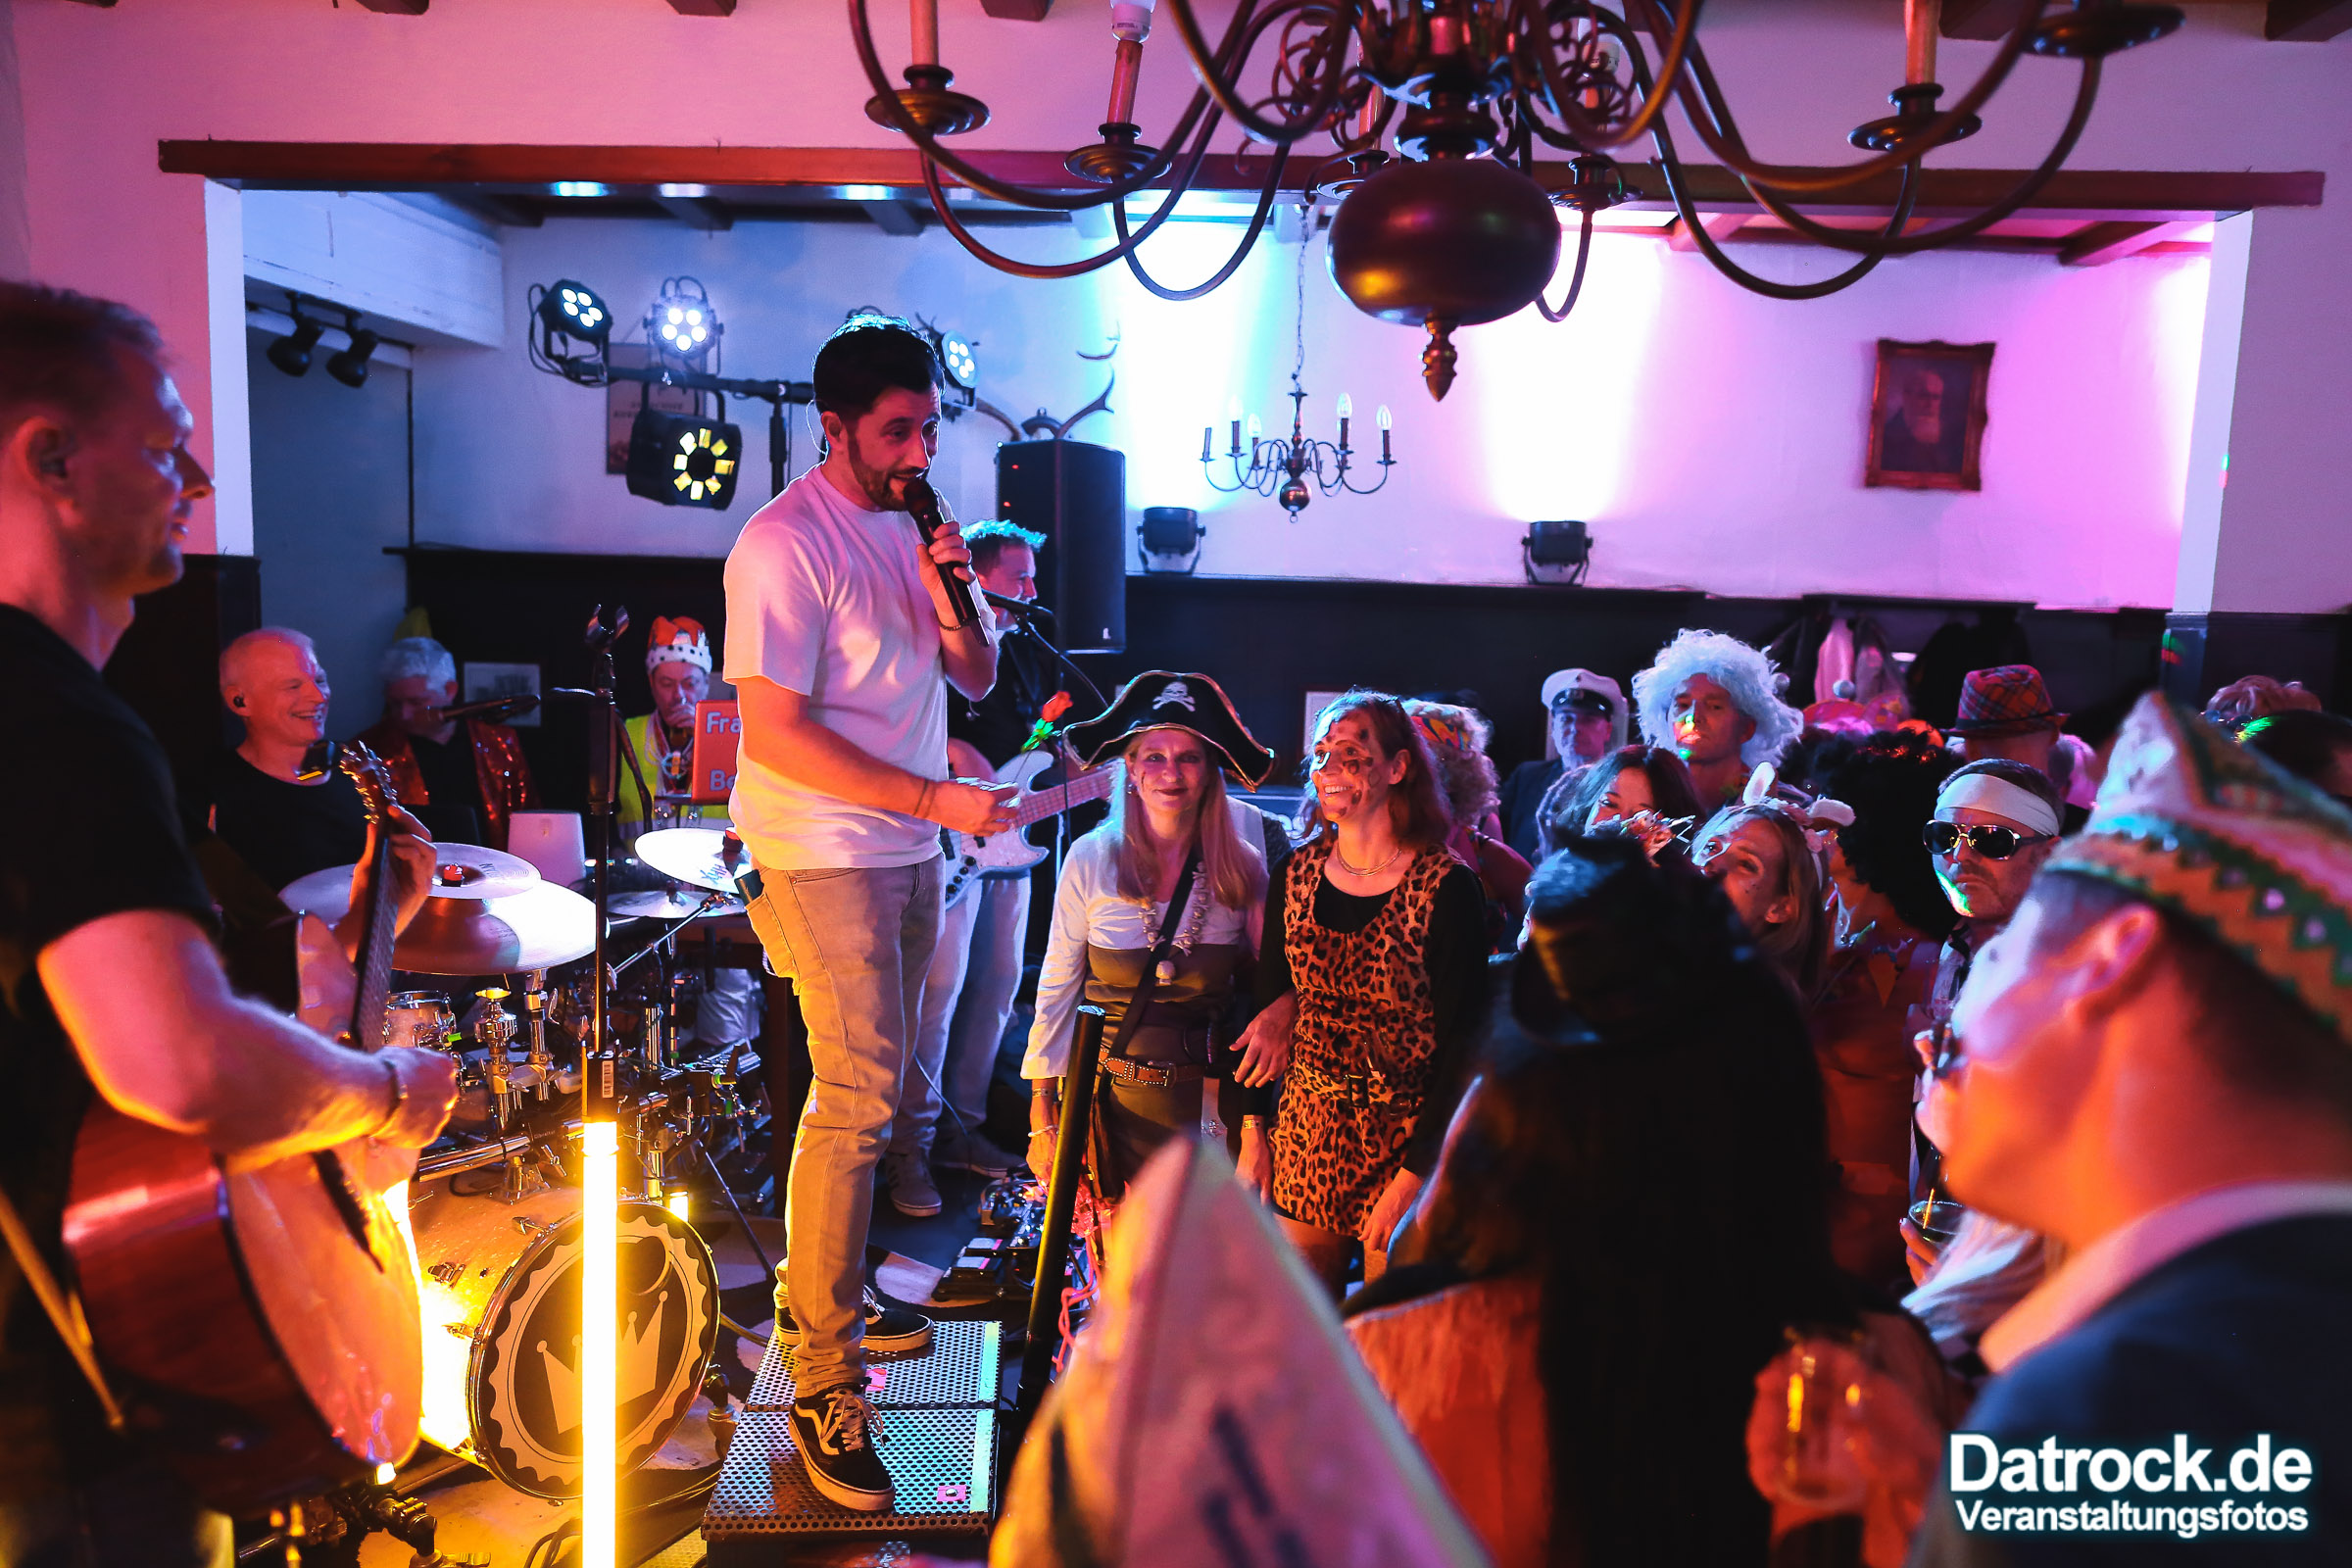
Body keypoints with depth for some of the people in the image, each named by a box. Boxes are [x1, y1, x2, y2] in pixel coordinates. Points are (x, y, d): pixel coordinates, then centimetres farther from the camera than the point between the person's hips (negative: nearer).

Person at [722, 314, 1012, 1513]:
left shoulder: (909, 524, 11)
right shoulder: (785, 545, -15)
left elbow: (975, 679, 11)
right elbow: (774, 732, -20)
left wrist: (951, 597, -10)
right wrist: (938, 799, -22)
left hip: (908, 846, 8)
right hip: (821, 854, -8)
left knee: (868, 1084, 14)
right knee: (860, 1094, -9)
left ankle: (817, 1289, 32)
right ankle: (823, 1378, 2)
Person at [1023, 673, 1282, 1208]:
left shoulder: (1242, 865, -4)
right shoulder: (1090, 859, -7)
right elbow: (1056, 989, 0)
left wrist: (1256, 1127, -2)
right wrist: (1043, 1116, -1)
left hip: (1214, 1099, 1)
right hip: (1117, 1099, -1)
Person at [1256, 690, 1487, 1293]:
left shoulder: (1448, 888, -12)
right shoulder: (1296, 875, 2)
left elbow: (1461, 1045, -12)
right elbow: (1268, 1005, 10)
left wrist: (1415, 1175, -16)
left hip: (1406, 1138, -4)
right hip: (1306, 1130, 4)